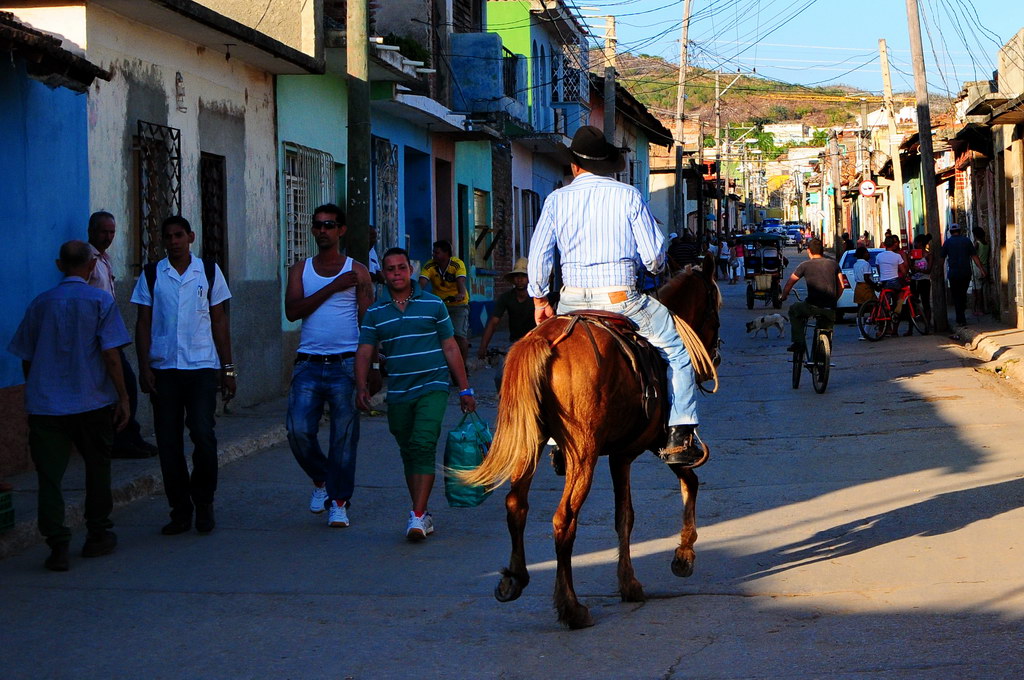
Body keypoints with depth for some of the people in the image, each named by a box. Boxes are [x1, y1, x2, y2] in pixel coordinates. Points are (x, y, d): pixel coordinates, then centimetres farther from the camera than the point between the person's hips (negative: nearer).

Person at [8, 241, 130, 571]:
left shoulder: (40, 304, 7)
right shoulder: (100, 301, -3)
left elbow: (26, 358, 12)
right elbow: (111, 355, -11)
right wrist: (123, 397, -4)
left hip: (44, 405, 2)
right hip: (92, 403, -1)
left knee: (49, 475, 1)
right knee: (97, 469, 16)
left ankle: (57, 546, -8)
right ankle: (98, 536, 24)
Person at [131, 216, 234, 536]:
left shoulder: (209, 272, 7)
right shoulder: (151, 275, 7)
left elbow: (219, 321, 9)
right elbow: (143, 323, 7)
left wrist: (227, 369, 6)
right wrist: (144, 367, -2)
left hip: (202, 366, -1)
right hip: (164, 367, 1)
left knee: (203, 434, -11)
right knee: (168, 440, 1)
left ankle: (203, 501, 6)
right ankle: (180, 509, 10)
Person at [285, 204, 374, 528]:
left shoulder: (357, 271, 6)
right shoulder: (300, 269, 12)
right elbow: (292, 310, -4)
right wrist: (333, 287, -10)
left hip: (346, 365, -1)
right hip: (308, 365, 2)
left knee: (344, 435, -2)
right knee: (299, 430, -9)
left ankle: (339, 502, 7)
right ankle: (320, 480, 18)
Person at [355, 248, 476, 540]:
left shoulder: (433, 305, 4)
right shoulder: (375, 313, 7)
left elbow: (450, 348, 7)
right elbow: (365, 352, 3)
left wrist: (465, 389, 6)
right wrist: (361, 386, -14)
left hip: (432, 387, -3)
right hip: (398, 393, 3)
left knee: (423, 446, -18)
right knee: (408, 454, 9)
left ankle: (417, 516, -20)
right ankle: (423, 515, 20)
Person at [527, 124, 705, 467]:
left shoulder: (556, 200, 3)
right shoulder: (628, 195, -2)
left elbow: (538, 256, 5)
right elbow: (654, 256, -3)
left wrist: (540, 301, 18)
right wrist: (654, 266, 21)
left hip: (571, 302, 3)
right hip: (621, 298, -3)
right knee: (678, 349, 12)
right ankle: (680, 435, 3)